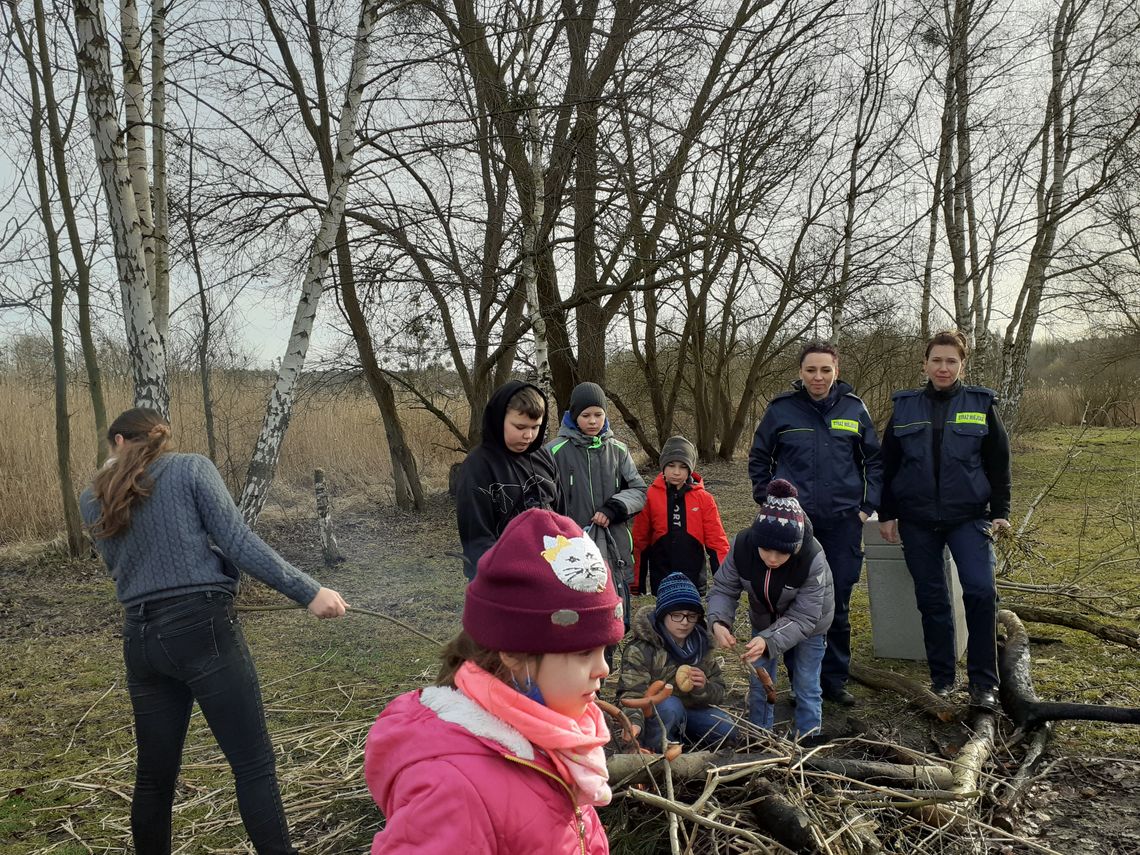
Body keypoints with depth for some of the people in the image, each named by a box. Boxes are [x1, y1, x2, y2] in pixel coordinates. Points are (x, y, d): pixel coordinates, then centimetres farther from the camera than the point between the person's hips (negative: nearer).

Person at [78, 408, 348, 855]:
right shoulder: (191, 468, 0)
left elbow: (123, 566, 18)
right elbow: (238, 542, -9)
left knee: (155, 775, 16)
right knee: (253, 765, -1)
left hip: (140, 639, 5)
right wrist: (308, 592, -9)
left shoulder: (92, 501, 13)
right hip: (202, 629, -5)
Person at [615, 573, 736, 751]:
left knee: (726, 728, -18)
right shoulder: (641, 648, -18)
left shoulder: (701, 645, 0)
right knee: (670, 705, -36)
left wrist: (703, 688, -22)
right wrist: (634, 722, -47)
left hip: (688, 712, 5)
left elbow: (718, 694, 2)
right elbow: (631, 693, -26)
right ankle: (654, 748, -15)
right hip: (651, 716, -5)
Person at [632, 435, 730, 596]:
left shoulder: (704, 498, -1)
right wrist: (637, 584, 1)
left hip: (695, 579, 1)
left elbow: (716, 541, 1)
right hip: (661, 581, -1)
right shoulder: (650, 497, -3)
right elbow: (639, 541, 1)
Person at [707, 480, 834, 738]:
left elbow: (802, 618, -33)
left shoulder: (813, 559, -40)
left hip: (808, 622, -3)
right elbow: (723, 588, -21)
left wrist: (769, 641, -49)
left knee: (806, 686, 5)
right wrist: (718, 621, -41)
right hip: (765, 618, 3)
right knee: (759, 681, 11)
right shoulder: (742, 545, -33)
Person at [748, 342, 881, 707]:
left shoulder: (854, 409, 4)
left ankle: (835, 678, 24)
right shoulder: (781, 409, -1)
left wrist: (868, 506, 4)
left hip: (843, 523, 1)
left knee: (839, 606, 10)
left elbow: (874, 461, 12)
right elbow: (758, 459, 8)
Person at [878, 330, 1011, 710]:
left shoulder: (981, 404, 2)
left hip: (968, 517, -1)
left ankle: (983, 682, 1)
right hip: (917, 521, 2)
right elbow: (887, 464, 8)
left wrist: (1000, 511, 1)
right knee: (931, 599, 7)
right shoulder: (905, 407, 5)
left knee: (981, 591, -14)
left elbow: (998, 462, 5)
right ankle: (942, 678, 20)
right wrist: (887, 514, 5)